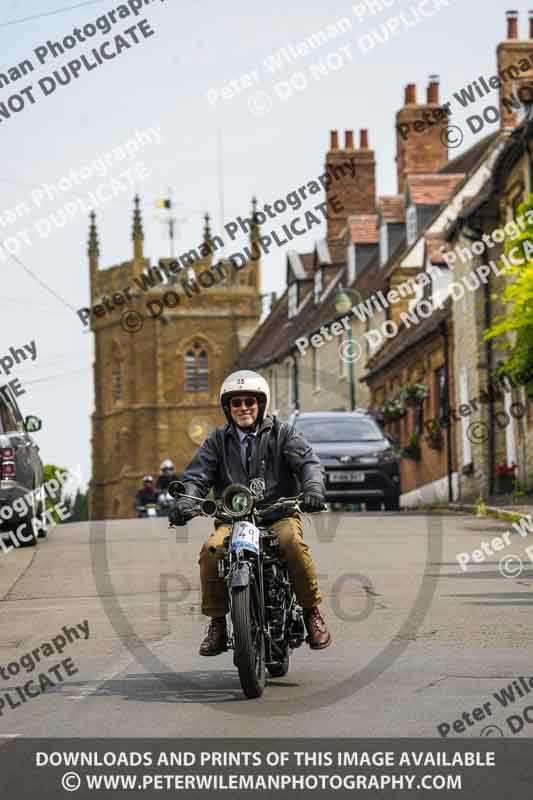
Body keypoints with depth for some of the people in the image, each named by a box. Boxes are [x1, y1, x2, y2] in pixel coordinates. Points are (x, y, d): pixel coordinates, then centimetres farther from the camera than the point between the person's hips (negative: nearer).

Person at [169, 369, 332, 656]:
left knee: (292, 540, -36)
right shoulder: (218, 440, 16)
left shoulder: (282, 434, 10)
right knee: (211, 550, -28)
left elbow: (307, 461, -3)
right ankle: (216, 622, -12)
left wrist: (313, 487, -26)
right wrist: (185, 501, -15)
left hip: (279, 513, -2)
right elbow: (197, 475, 7)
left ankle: (312, 611, -19)